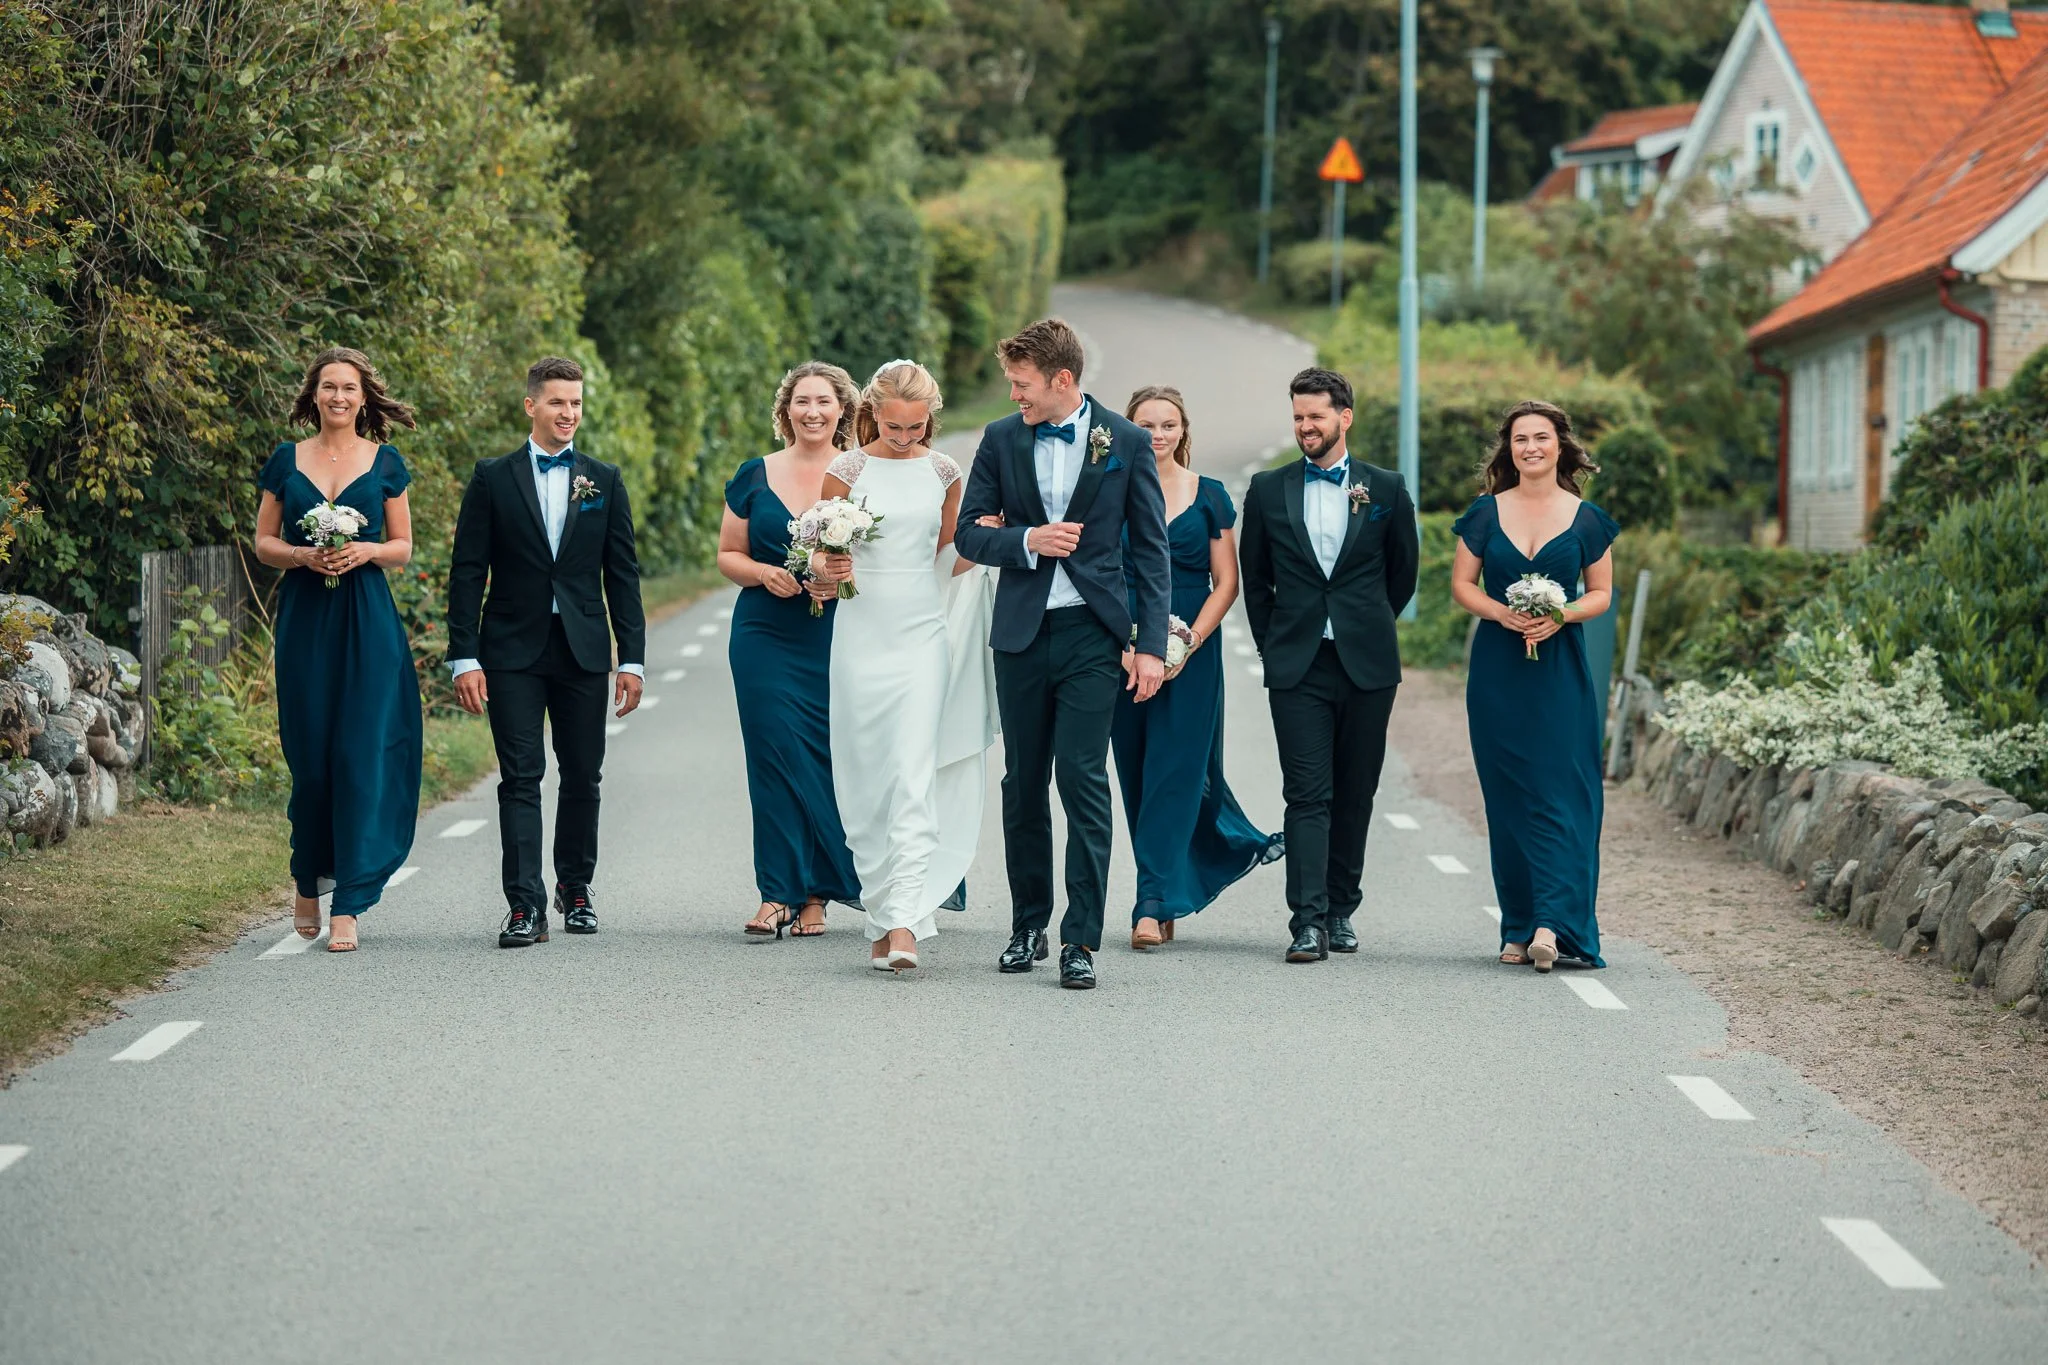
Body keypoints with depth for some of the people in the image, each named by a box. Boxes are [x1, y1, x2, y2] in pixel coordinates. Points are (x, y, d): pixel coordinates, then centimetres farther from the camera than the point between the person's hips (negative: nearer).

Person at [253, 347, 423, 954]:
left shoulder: (385, 462, 6)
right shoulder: (286, 460, 8)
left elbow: (402, 548, 10)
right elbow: (263, 541, 10)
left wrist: (366, 550, -11)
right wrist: (303, 555, -10)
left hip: (367, 623, -1)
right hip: (304, 619, 1)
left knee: (361, 754, -8)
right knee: (309, 755, 3)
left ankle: (347, 905, -7)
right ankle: (307, 883, 25)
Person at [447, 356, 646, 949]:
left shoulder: (604, 481, 8)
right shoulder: (493, 479, 2)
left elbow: (622, 574, 8)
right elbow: (467, 573, 0)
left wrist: (633, 658, 3)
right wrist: (464, 658, -7)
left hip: (583, 651, 2)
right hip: (513, 651, -2)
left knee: (582, 777, 8)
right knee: (521, 777, -7)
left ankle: (575, 889, 25)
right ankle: (525, 905, -11)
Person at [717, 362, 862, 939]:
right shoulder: (755, 476, 8)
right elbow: (728, 555, 12)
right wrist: (764, 573, -8)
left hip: (838, 638, -1)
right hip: (766, 637, 1)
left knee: (828, 760, -3)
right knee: (775, 758, -5)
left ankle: (815, 896, 7)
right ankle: (777, 895, -3)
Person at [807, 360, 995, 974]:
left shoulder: (942, 472, 7)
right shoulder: (847, 470, 0)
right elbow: (819, 554, 3)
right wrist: (827, 569, -19)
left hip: (924, 635, 0)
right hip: (863, 636, 0)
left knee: (915, 777, -12)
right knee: (868, 781, 2)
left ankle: (904, 922, -19)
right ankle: (882, 918, 13)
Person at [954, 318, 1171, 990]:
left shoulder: (1127, 442, -1)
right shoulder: (1002, 439, 6)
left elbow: (1150, 550, 0)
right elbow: (969, 532, 9)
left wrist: (1152, 646, -6)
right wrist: (1027, 541, -12)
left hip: (1093, 634, -3)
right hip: (1022, 633, 3)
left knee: (1083, 782, -10)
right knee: (1023, 785, 9)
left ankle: (1082, 941, -7)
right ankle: (1028, 926, 21)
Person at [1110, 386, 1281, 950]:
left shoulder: (1209, 496, 4)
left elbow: (1226, 582, 2)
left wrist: (1191, 640, -11)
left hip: (1190, 654, -2)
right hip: (1123, 651, 2)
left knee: (1173, 772, -6)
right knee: (1136, 774, 7)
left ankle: (1154, 903, -8)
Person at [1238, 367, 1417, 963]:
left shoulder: (1385, 490, 4)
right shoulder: (1268, 490, 6)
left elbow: (1402, 573, 15)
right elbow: (1255, 579, 14)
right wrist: (1273, 645, 11)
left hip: (1367, 667, 1)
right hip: (1297, 667, -1)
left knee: (1354, 795, 7)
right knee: (1307, 796, -8)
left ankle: (1340, 910, 18)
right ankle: (1308, 921, -13)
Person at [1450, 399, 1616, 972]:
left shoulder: (1586, 519, 4)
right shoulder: (1487, 512, 6)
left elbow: (1601, 594, 7)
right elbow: (1462, 583, 7)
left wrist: (1561, 616, -13)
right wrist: (1501, 612, -12)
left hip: (1561, 671, -1)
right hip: (1498, 668, 1)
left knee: (1560, 794, -10)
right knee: (1508, 796, 3)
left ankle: (1553, 923, -18)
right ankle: (1518, 929, 9)